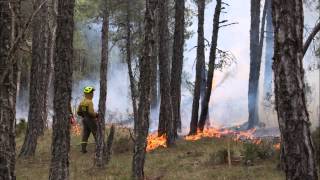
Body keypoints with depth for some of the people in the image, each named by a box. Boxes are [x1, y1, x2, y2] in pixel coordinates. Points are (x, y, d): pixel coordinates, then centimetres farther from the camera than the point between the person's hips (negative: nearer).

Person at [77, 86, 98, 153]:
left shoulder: (82, 102, 8)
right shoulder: (89, 102, -18)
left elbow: (78, 112, 11)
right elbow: (91, 112, -25)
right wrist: (96, 115, -8)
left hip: (84, 119, 8)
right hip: (91, 120, -8)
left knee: (85, 134, 7)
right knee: (96, 133, 2)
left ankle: (83, 148, 1)